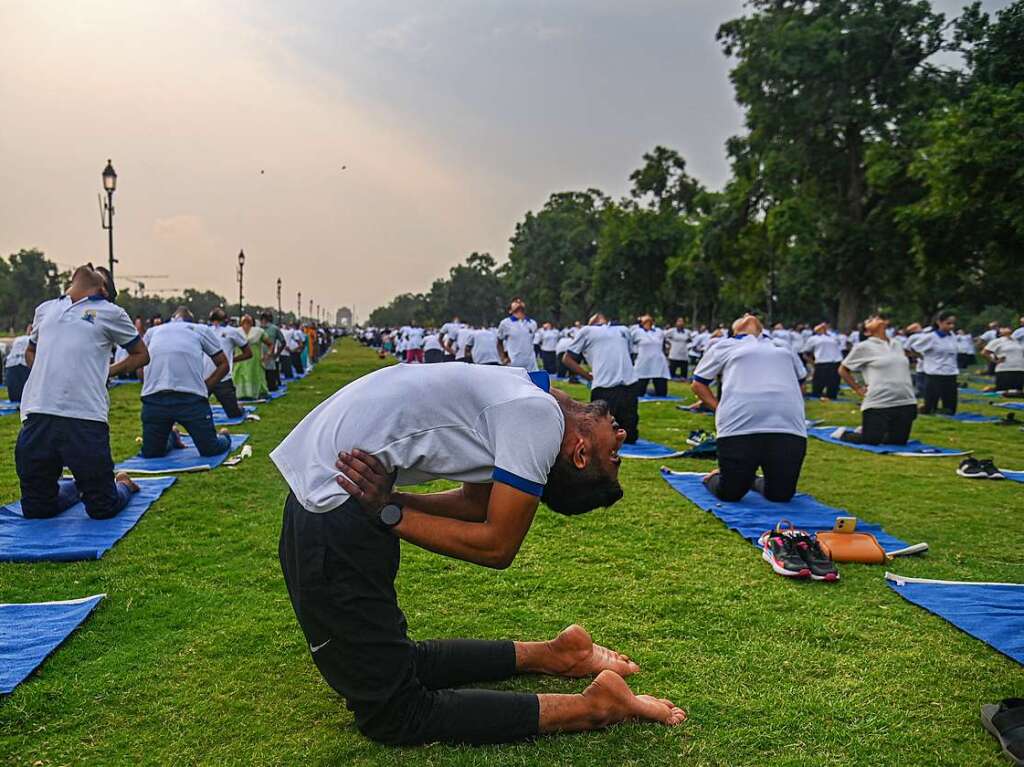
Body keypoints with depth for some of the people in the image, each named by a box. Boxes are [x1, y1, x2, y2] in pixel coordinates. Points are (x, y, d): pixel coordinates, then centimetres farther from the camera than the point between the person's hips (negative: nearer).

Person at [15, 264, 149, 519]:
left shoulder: (109, 312, 7)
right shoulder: (45, 309, 19)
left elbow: (141, 354, 13)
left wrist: (108, 372, 2)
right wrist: (44, 373, 12)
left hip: (85, 418, -4)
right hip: (38, 415, 4)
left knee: (102, 510, 0)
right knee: (36, 510, 9)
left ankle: (122, 485, 31)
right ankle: (77, 487, 36)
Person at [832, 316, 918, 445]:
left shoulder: (897, 344, 14)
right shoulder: (863, 347, -2)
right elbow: (843, 369, 4)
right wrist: (858, 388, 0)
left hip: (906, 403, 6)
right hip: (878, 404, -5)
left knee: (899, 440, 8)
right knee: (871, 440, -5)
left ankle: (865, 431, 31)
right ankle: (843, 433, 24)